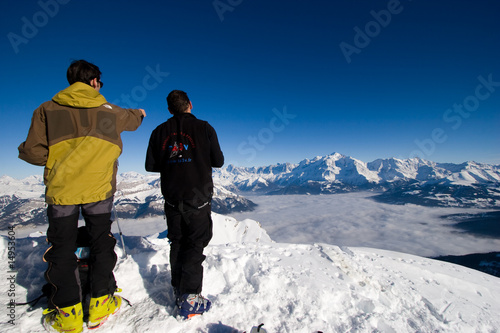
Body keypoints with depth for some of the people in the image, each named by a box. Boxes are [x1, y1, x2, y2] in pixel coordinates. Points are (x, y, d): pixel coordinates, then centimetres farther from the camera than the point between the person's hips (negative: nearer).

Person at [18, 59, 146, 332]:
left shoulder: (47, 109, -1)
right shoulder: (109, 111, 3)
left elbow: (33, 152, -5)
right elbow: (132, 119, 24)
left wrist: (56, 159, 15)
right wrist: (139, 113, 47)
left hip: (61, 190, 0)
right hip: (99, 189, 1)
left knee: (62, 249, 12)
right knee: (101, 244, 14)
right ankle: (100, 304, 24)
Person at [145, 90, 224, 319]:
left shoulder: (160, 131, 2)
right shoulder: (204, 128, -7)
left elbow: (150, 165, 5)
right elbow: (218, 161, -3)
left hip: (172, 198, 4)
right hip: (198, 198, -3)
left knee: (177, 244, 17)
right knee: (195, 245, 4)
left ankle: (178, 291, 27)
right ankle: (189, 298, 4)